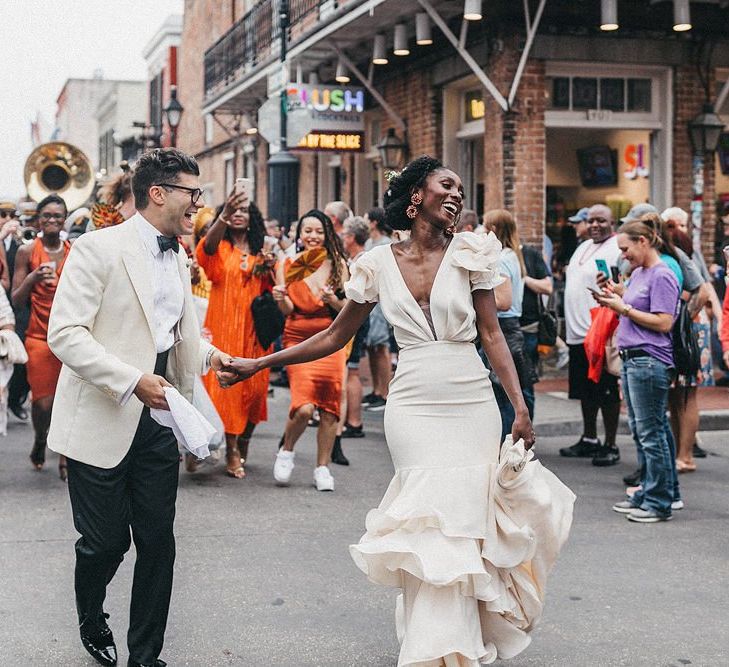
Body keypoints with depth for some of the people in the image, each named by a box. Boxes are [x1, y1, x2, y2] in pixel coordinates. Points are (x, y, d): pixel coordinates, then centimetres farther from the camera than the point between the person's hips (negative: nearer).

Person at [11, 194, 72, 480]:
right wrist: (33, 278, -13)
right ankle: (40, 440, 29)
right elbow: (16, 300, 3)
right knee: (43, 401, -4)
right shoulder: (27, 251, 3)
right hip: (40, 335, -1)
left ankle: (65, 457, 8)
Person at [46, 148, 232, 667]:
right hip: (102, 420, -6)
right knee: (106, 541, 3)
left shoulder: (178, 258, 12)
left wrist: (207, 353, 4)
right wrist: (132, 381, -26)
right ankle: (92, 625, 34)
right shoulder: (100, 248, -11)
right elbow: (65, 333, -17)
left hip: (156, 420, 6)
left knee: (158, 541, 6)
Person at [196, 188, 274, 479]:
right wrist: (224, 214, -42)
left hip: (253, 329, 4)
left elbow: (270, 291, 16)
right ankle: (232, 451, -4)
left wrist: (269, 270, -5)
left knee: (253, 385, 2)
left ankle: (242, 445, 21)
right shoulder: (221, 247, 2)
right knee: (226, 383, -9)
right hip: (224, 326, -4)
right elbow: (208, 245, -24)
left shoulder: (259, 253, 15)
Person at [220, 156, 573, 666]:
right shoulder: (379, 264, 4)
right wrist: (259, 364, 6)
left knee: (466, 518, 0)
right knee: (433, 523, -4)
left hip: (473, 403, 0)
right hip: (414, 407, 0)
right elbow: (336, 337, 9)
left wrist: (521, 408, -5)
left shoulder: (469, 253, 3)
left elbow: (492, 334, 3)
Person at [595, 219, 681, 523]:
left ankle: (659, 503, 2)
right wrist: (614, 298, 5)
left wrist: (624, 308, -13)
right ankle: (645, 494, 23)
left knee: (651, 434, -5)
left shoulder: (662, 276, -12)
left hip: (650, 362, -9)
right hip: (631, 360, 9)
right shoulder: (637, 273, 15)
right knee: (640, 433, 14)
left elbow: (664, 323, -18)